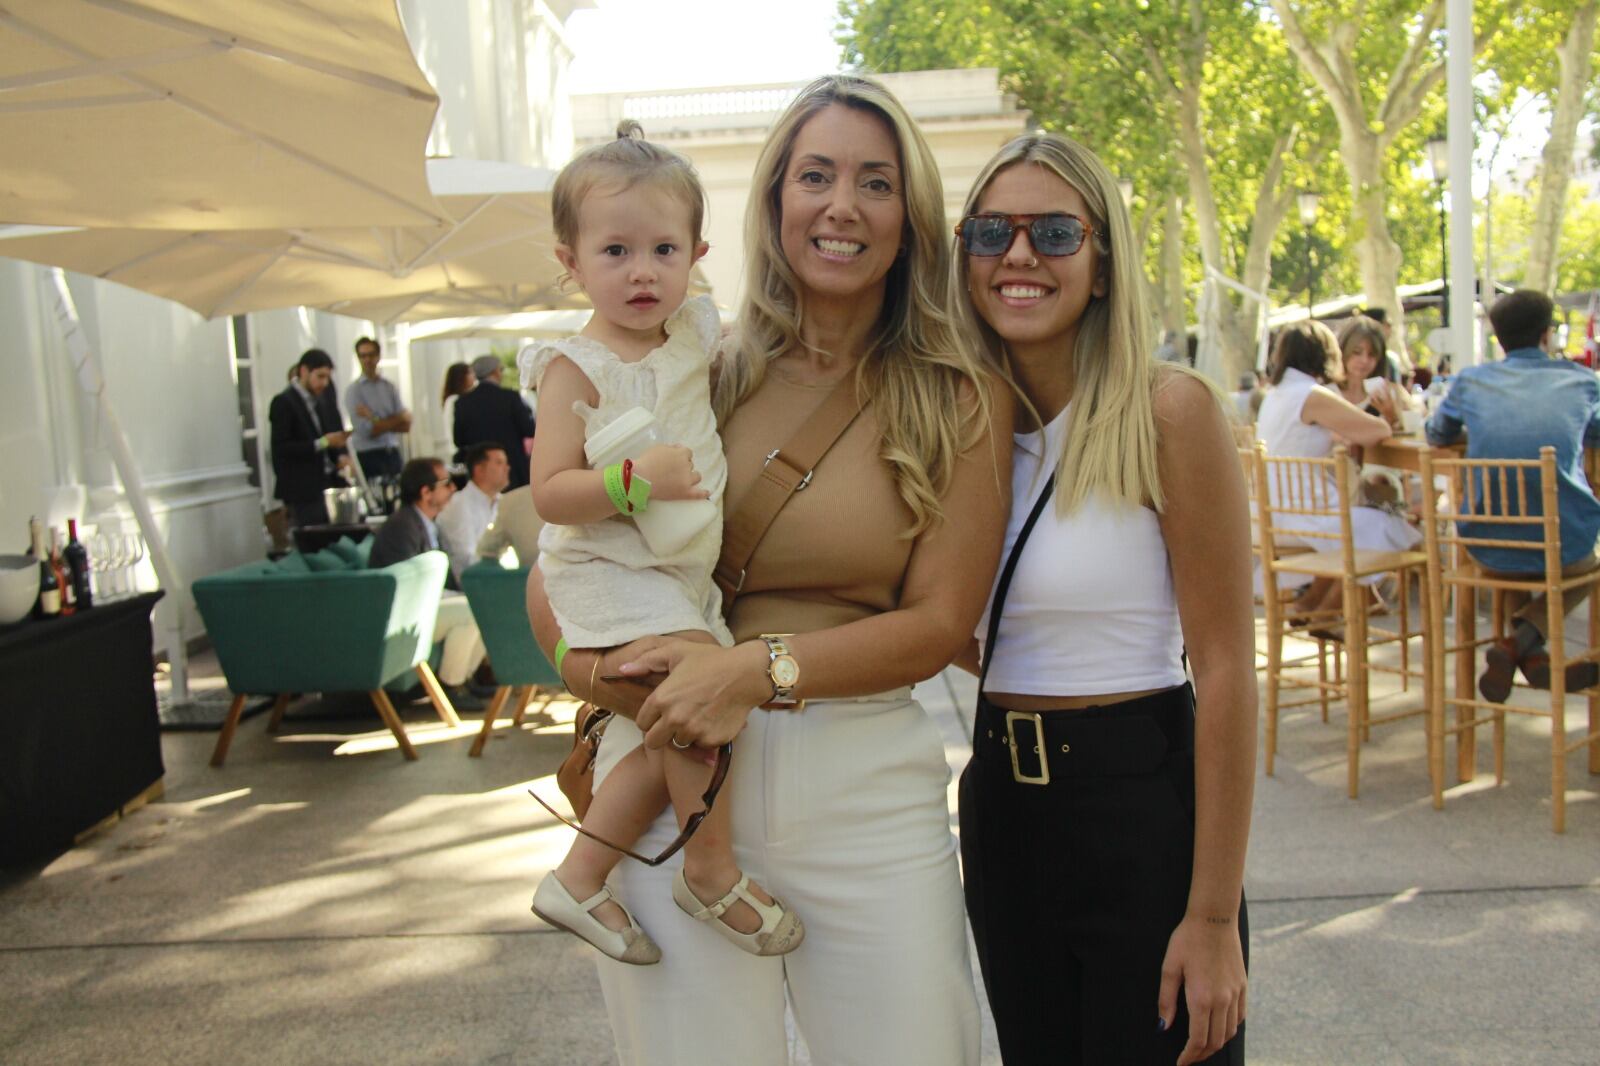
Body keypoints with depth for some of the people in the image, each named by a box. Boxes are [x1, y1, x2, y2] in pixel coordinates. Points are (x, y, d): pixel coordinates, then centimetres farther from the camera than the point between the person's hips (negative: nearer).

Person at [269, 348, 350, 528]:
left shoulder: (314, 403, 16)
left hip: (324, 485, 7)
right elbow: (281, 448, -15)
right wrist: (323, 443, -20)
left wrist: (339, 457, 1)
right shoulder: (283, 402, -8)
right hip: (303, 493, -7)